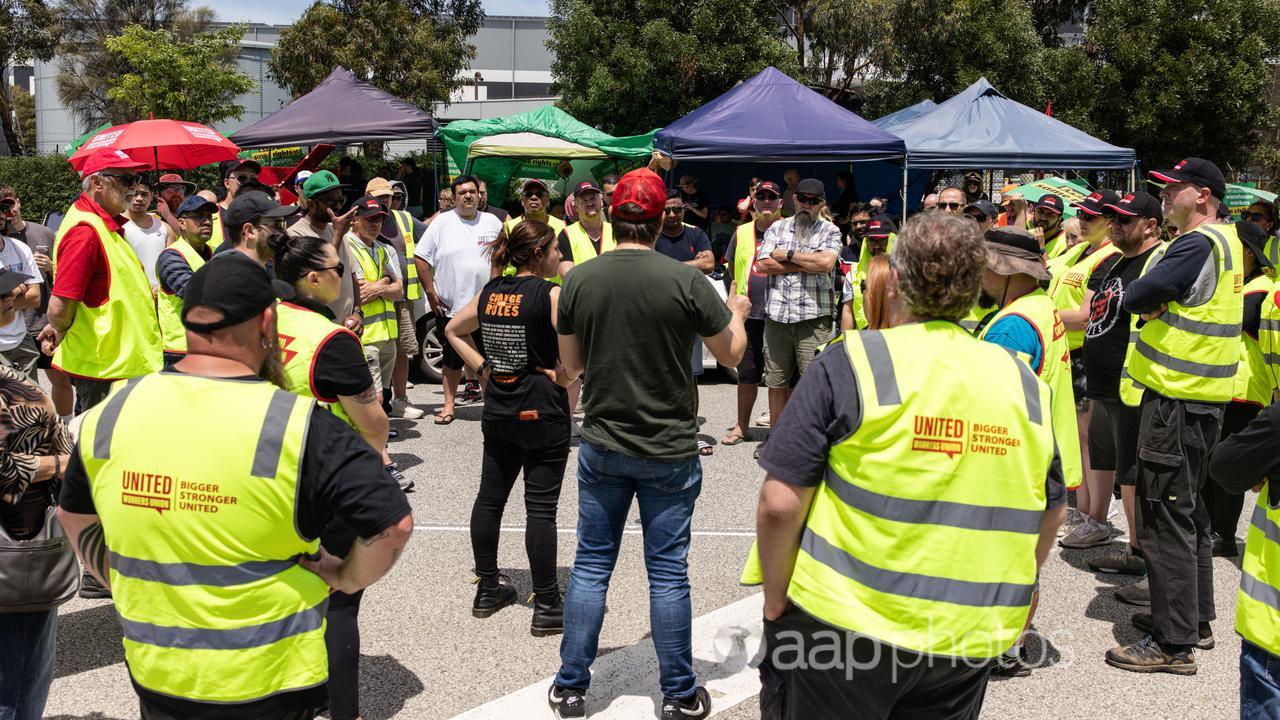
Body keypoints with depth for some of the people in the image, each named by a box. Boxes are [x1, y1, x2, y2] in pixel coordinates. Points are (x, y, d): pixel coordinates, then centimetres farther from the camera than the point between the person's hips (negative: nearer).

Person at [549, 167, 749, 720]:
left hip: (602, 446, 2)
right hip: (669, 452, -2)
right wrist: (737, 312, 18)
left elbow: (570, 367, 4)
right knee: (668, 572, 8)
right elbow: (731, 354, -2)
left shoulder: (578, 281, -6)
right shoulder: (685, 281, -14)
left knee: (591, 565, 13)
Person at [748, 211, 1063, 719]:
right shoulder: (1023, 382, 2)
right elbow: (1051, 512, 12)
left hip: (843, 620, -4)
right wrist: (1011, 596, 26)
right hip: (969, 640, 5)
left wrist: (775, 597, -1)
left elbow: (780, 505, -15)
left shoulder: (850, 364, -12)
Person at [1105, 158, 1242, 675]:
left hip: (1176, 399, -10)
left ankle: (1173, 643, 2)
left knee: (1165, 519, -5)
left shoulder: (1197, 245, -17)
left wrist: (1152, 299, -1)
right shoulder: (1226, 241, 15)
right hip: (1205, 398, 10)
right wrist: (1164, 303, -11)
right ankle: (1196, 619, 31)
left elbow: (1136, 298, -22)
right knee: (1188, 511, 19)